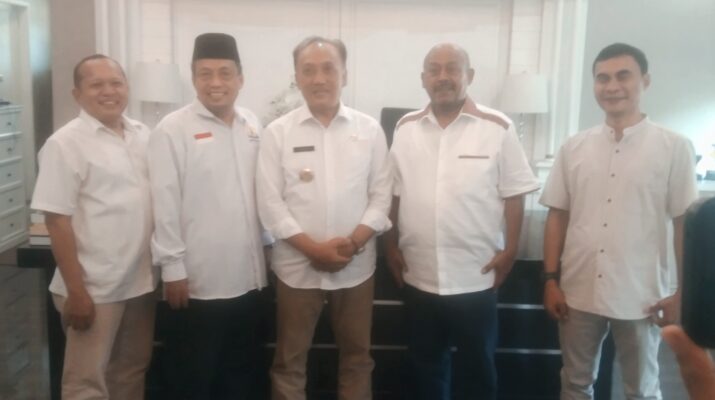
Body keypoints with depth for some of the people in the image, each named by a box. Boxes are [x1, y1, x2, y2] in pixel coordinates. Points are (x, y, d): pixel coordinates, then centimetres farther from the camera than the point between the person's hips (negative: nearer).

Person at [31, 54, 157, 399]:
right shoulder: (65, 143, -12)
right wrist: (76, 291, -17)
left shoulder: (142, 134, 7)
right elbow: (57, 221, -14)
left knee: (131, 371, 20)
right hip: (94, 288, -6)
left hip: (140, 281, 6)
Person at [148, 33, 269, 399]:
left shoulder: (253, 126, 7)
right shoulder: (173, 129, -9)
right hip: (198, 281, -5)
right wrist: (173, 268, -12)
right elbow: (165, 204, -11)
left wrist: (263, 256, 13)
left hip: (248, 277, 5)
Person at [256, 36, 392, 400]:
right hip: (297, 266, -1)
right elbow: (270, 204, -6)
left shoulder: (369, 129, 2)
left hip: (356, 266, 1)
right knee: (290, 360, 11)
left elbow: (381, 195, 1)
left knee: (357, 356, 15)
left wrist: (353, 242, -13)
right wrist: (313, 248, -13)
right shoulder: (278, 132, -2)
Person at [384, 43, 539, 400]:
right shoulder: (406, 129, 4)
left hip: (475, 277, -2)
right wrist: (391, 246, 6)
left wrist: (509, 250, -8)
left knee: (476, 367, 14)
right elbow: (394, 195, 8)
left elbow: (513, 195, -4)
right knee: (425, 364, 18)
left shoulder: (497, 128, -6)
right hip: (419, 276, 3)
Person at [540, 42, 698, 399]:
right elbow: (557, 216, 5)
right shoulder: (574, 147, 2)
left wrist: (684, 293, -4)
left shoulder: (674, 147, -5)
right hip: (579, 293, 2)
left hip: (641, 297, -2)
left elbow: (686, 223, -3)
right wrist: (550, 280, 1)